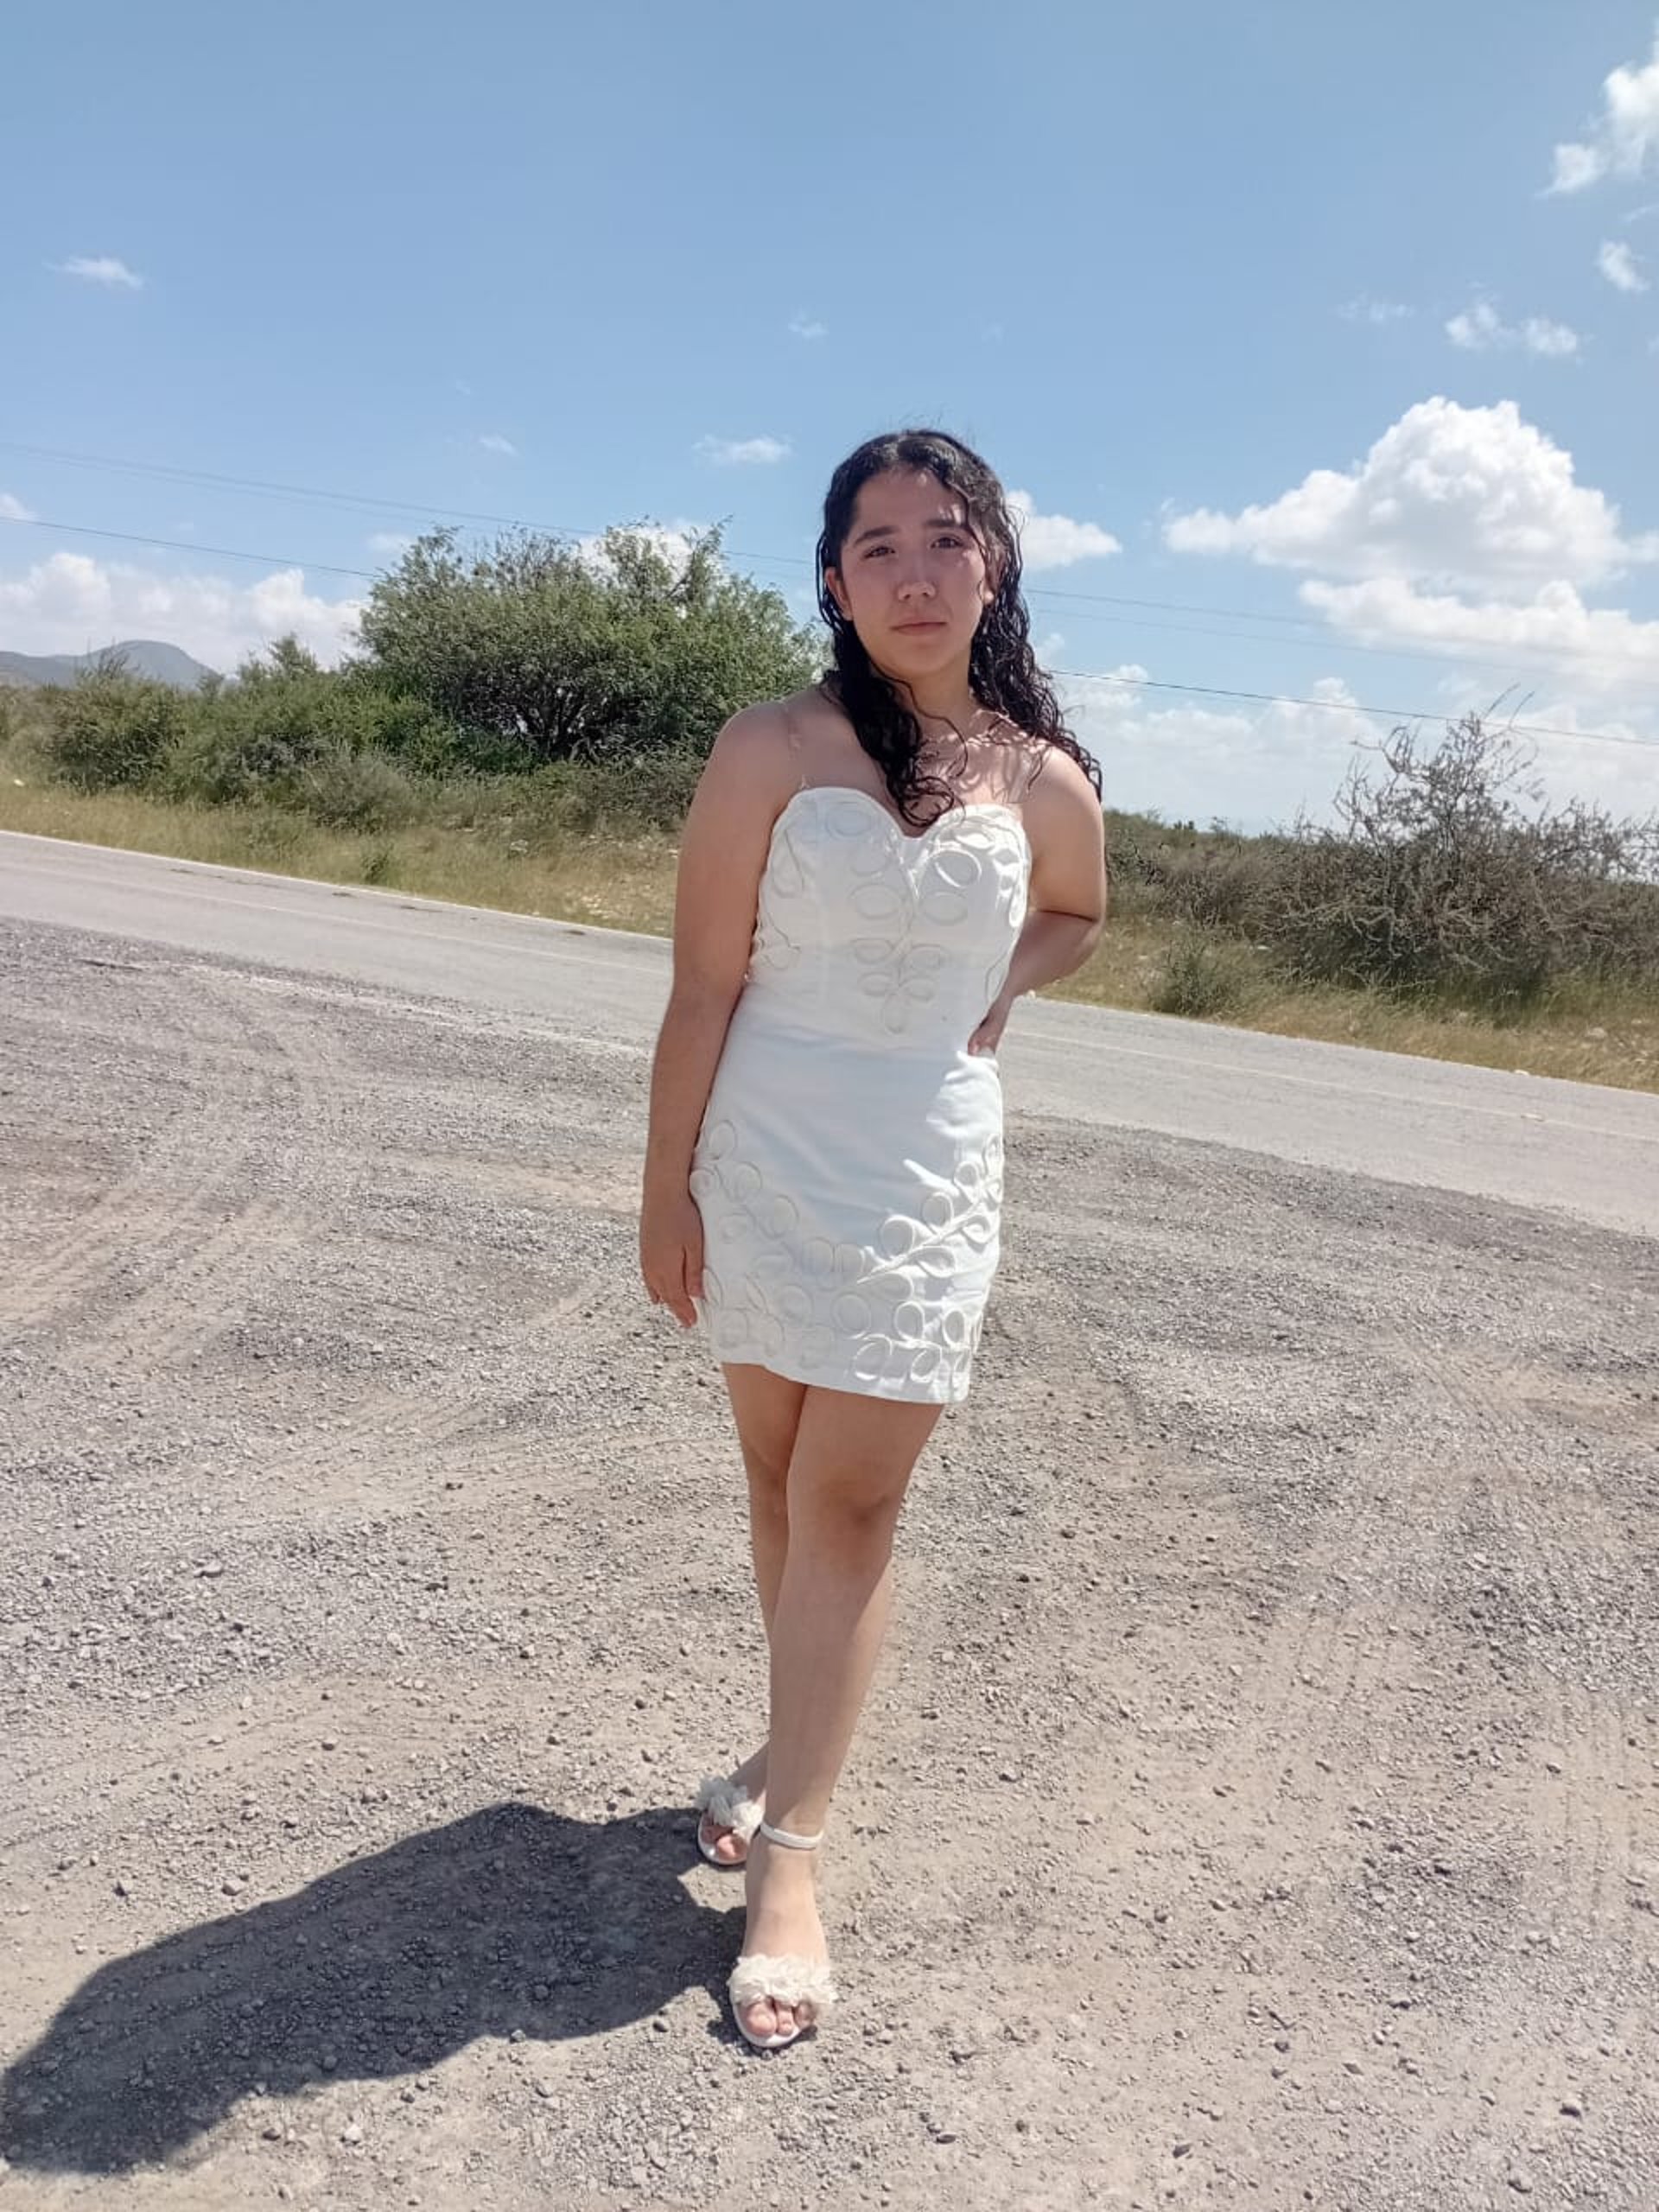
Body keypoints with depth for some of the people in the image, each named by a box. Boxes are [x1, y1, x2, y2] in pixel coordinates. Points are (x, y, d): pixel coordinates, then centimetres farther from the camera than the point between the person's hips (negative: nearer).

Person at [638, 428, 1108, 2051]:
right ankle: (796, 1741, 35)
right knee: (779, 1476, 14)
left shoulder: (1043, 782, -1)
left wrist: (996, 987, 1)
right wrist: (666, 1188, -7)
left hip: (926, 1183, 0)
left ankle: (789, 1853, 9)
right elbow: (703, 986, -7)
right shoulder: (774, 748, -7)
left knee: (850, 1504, 0)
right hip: (763, 1166, 0)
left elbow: (1077, 918, 21)